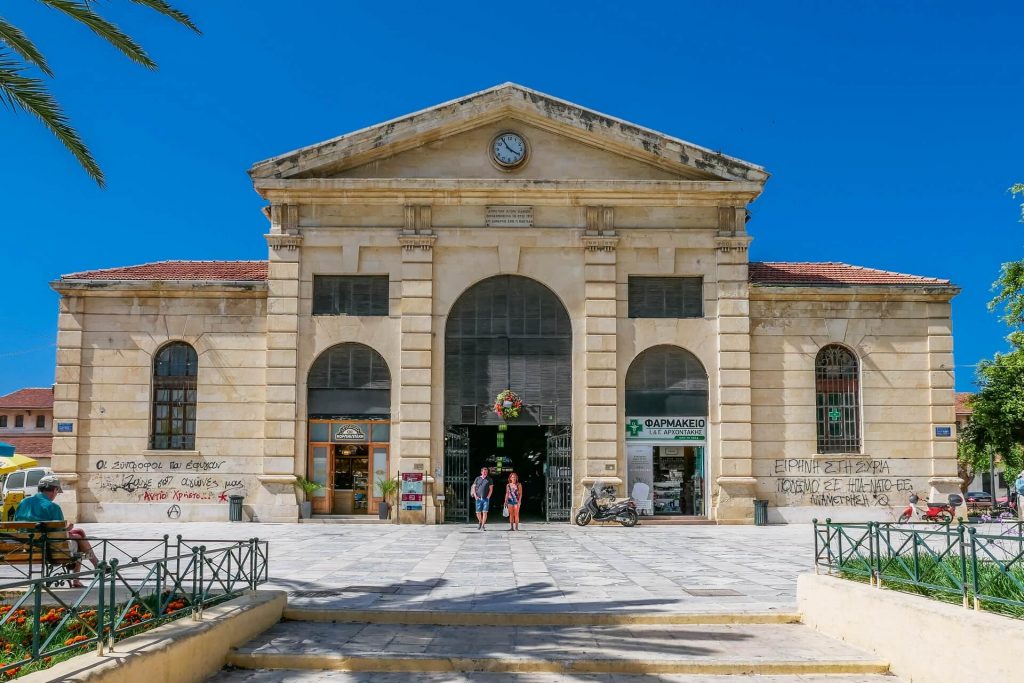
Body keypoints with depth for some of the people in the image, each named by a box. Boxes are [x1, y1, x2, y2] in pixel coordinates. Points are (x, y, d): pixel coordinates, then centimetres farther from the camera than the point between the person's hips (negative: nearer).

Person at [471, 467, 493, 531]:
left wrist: (488, 496, -7)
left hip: (486, 499, -1)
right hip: (478, 498, 1)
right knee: (478, 513, 4)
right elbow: (473, 487, 10)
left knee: (484, 512, -8)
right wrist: (475, 496, -2)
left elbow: (491, 489, 4)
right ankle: (480, 522, 30)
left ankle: (483, 526, -5)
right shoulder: (477, 479, 9)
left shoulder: (489, 479, 6)